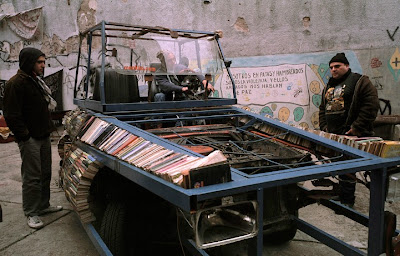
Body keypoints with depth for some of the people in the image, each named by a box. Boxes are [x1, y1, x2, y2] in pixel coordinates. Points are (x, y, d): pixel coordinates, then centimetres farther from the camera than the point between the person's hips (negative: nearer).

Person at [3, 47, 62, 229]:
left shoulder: (37, 81, 15)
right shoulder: (16, 83, -14)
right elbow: (11, 115, -18)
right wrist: (25, 136, -18)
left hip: (43, 136, 9)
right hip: (30, 139, -9)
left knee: (45, 174, 16)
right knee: (32, 177, -2)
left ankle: (43, 206, 29)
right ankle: (31, 213, 10)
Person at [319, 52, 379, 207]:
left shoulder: (360, 81, -3)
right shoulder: (329, 86, 19)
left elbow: (371, 105, -12)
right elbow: (322, 108, 25)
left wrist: (357, 127, -17)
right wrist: (324, 127, 12)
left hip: (351, 136, -7)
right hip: (332, 135, 7)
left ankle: (347, 202, 4)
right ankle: (340, 194, 25)